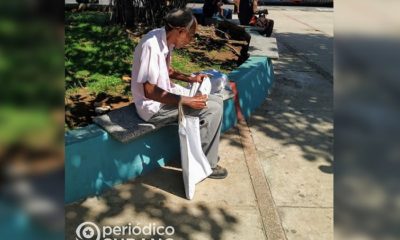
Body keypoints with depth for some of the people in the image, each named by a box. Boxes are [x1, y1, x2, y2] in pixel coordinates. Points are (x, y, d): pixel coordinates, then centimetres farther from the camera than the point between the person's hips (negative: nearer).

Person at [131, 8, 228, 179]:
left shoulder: (166, 40, 2)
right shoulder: (152, 45, -27)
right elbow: (149, 91, -28)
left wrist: (190, 78, 3)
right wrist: (188, 101, -25)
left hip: (165, 95, 9)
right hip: (154, 106, -9)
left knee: (215, 100, 7)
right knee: (212, 108, -16)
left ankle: (203, 152, 19)